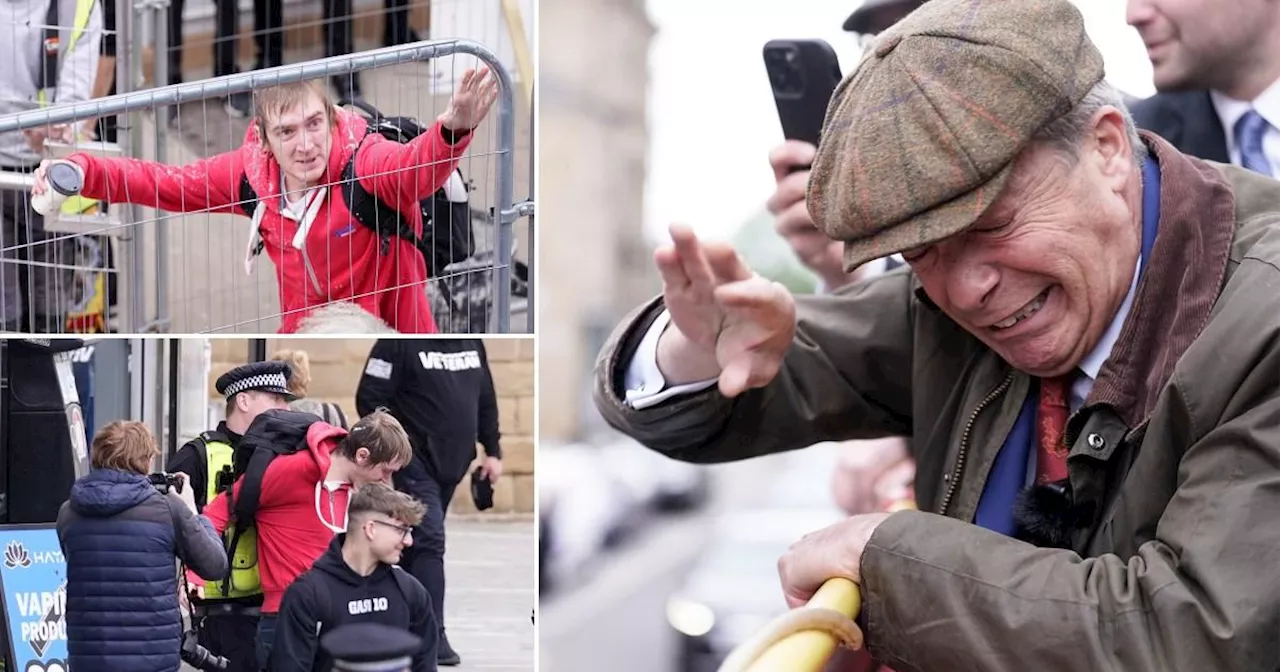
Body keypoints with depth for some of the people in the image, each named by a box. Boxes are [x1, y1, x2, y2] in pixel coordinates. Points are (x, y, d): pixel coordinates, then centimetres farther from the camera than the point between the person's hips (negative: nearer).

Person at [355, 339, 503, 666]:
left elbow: (486, 400, 17)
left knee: (415, 539, 15)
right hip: (415, 460, -7)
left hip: (452, 463, 7)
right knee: (429, 539, -13)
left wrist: (493, 451, 13)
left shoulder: (474, 343, 10)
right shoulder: (400, 342, -11)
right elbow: (370, 398, -12)